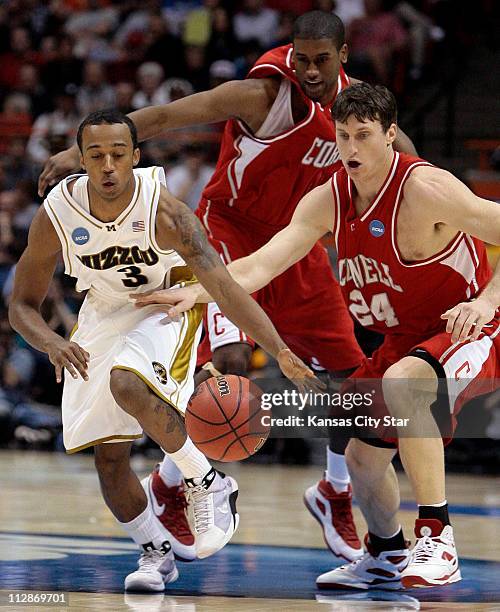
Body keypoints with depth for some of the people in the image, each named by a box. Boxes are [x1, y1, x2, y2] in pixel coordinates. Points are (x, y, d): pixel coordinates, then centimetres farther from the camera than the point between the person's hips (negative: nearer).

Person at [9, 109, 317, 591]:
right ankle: (155, 552, 21)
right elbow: (22, 306, -10)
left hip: (169, 304, -4)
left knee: (127, 384, -35)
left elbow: (224, 287, -34)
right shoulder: (56, 215, -21)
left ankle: (208, 484, -14)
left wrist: (280, 351, -46)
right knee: (108, 457, -1)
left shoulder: (163, 211, -29)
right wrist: (51, 343, -33)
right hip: (104, 312, 4)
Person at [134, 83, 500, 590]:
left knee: (401, 382, -37)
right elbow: (262, 264, -11)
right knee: (362, 458, 12)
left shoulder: (424, 189, -25)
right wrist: (197, 292, -26)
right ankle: (386, 555, 43)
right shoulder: (328, 201, -5)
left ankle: (436, 539, -34)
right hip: (407, 337, 8)